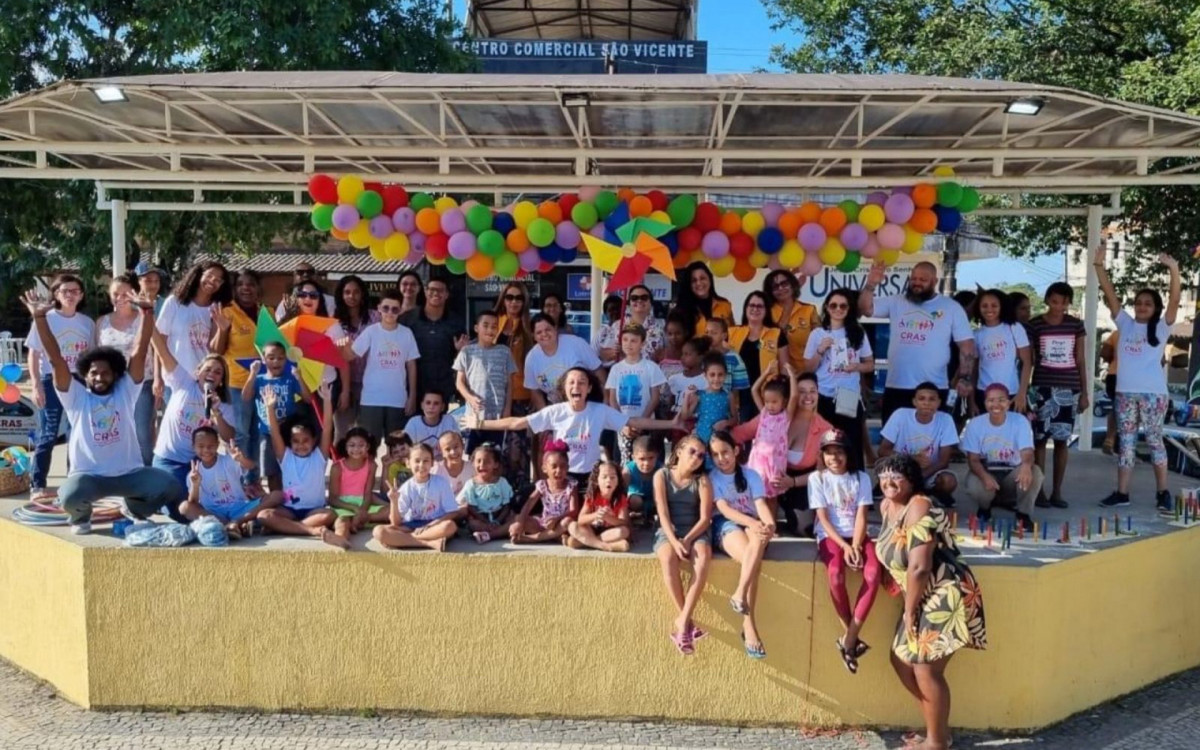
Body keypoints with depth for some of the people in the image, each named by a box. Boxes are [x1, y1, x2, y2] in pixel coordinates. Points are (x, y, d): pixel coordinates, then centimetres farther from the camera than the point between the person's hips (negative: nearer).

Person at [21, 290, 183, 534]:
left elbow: (140, 352, -6)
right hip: (89, 475, -1)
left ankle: (135, 508, 14)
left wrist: (147, 312, -16)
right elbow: (55, 359, -9)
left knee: (170, 487, -21)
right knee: (69, 496, -33)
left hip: (130, 473, 2)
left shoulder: (126, 390, 3)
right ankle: (80, 517, 8)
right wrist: (40, 317, -19)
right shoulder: (75, 396, 1)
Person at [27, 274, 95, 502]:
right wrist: (36, 385, -11)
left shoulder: (87, 323, 7)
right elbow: (33, 355, -3)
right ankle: (37, 485, 1)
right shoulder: (45, 320, -3)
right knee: (48, 435, -4)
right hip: (52, 381, -3)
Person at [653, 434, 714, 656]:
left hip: (695, 532, 1)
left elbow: (705, 518, -4)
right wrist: (674, 541, -20)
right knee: (668, 558, -34)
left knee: (703, 559, -33)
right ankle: (686, 621, -25)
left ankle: (682, 621, -29)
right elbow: (663, 514, -7)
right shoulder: (662, 475, 1)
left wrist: (687, 540, -17)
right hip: (668, 532, -1)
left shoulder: (702, 480, 2)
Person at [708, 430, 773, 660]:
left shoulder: (751, 475, 10)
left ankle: (740, 593, -38)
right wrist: (752, 522, -28)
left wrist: (769, 524, -28)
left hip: (752, 524, 2)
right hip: (726, 525, -2)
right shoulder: (712, 478, 4)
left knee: (759, 539, -39)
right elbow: (724, 509, -10)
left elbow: (760, 504, -4)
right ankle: (749, 626, -33)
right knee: (753, 560, -34)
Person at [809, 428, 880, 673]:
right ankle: (849, 635, -13)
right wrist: (844, 546, -16)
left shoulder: (861, 477, 5)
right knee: (836, 574, -33)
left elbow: (861, 516, -2)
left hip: (857, 535, 2)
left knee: (874, 573, -28)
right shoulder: (817, 478, 0)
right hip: (830, 535, -2)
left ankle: (849, 637, -19)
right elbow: (823, 518, -5)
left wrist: (856, 546, -17)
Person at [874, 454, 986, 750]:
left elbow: (919, 568, -25)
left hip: (946, 595, -10)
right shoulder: (886, 506, 6)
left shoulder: (918, 508, -22)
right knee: (901, 660, 12)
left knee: (926, 670, -6)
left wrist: (909, 611, -15)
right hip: (924, 596, 10)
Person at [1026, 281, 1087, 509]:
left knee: (1062, 440, 5)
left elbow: (1080, 360, 10)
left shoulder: (1076, 325, 7)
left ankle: (1057, 492, 13)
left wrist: (1084, 392, 7)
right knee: (1040, 439, 0)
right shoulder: (1034, 325, 0)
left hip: (1069, 389, 2)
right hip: (1042, 388, -2)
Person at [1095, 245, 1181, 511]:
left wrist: (1173, 269, -26)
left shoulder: (1161, 327, 0)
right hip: (1126, 392, 3)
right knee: (1125, 441, 7)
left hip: (1154, 392, -3)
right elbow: (1110, 294, 2)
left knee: (1154, 440, 4)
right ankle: (1122, 492, 12)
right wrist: (1099, 265, -7)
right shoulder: (1125, 324, 8)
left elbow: (1174, 299, -13)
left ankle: (1163, 492, 14)